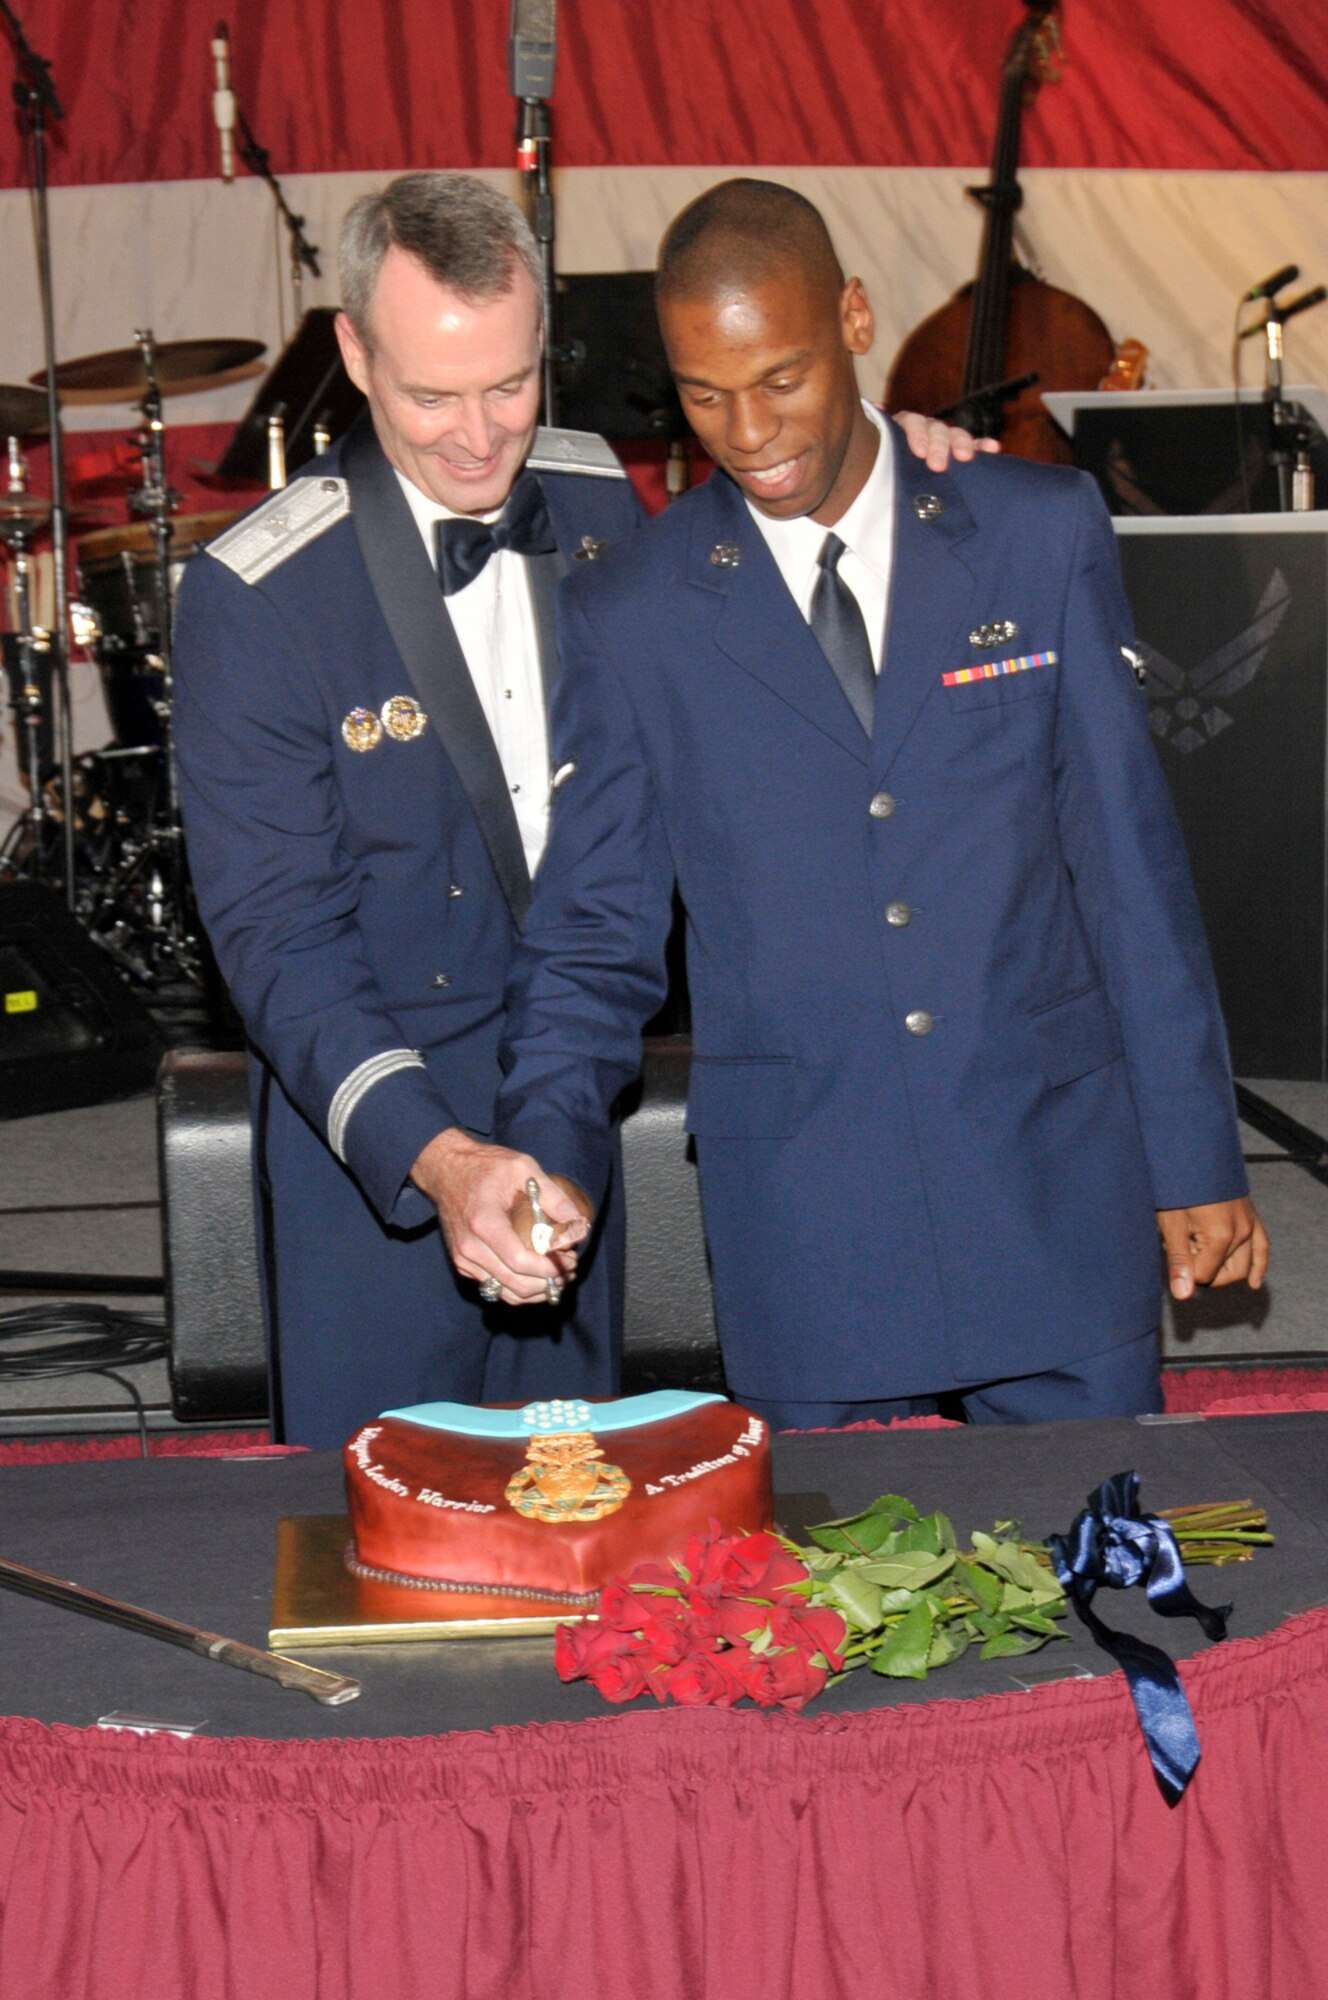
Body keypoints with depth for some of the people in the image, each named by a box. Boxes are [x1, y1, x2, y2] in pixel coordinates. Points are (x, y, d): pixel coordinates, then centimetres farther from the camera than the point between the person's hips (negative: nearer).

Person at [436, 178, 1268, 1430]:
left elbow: (1129, 855, 4)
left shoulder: (1042, 534, 1)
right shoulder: (629, 619, 0)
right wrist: (545, 1140, -15)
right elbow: (592, 937, 3)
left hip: (1054, 1187, 1)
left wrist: (1195, 1158, 4)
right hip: (801, 1222, 0)